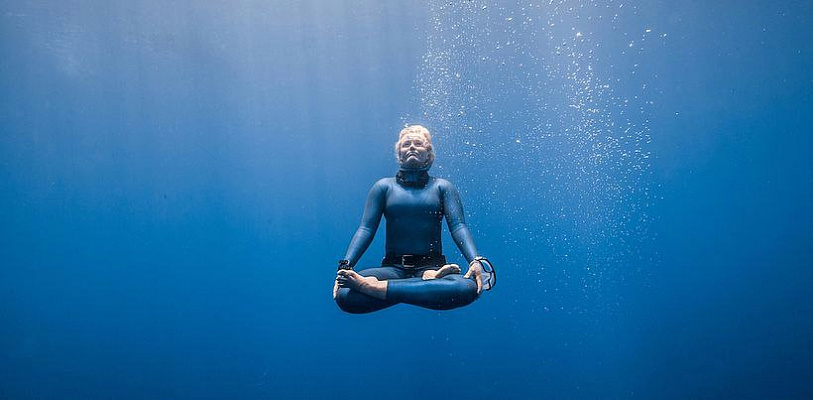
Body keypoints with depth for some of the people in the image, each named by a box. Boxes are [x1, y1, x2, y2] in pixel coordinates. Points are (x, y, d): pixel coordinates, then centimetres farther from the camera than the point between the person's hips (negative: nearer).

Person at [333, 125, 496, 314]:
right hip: (393, 267, 0)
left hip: (432, 265, 0)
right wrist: (345, 265, -12)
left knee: (468, 288, -37)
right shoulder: (384, 186, 13)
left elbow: (458, 227, 0)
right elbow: (366, 229, 4)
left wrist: (475, 261, -19)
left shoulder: (442, 187, 12)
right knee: (344, 295, -31)